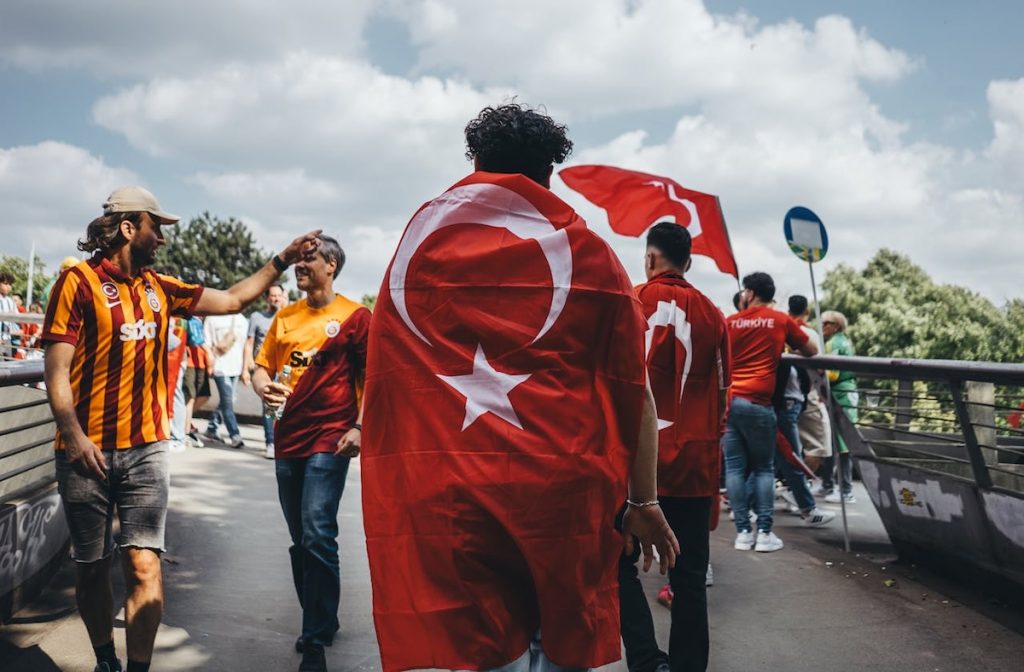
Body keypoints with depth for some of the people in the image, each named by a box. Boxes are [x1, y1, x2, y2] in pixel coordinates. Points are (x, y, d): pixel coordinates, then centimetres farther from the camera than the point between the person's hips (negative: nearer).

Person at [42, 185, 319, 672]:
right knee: (92, 567, 10)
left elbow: (231, 299, 18)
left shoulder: (159, 288, 11)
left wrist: (282, 259, 14)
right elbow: (57, 370, -9)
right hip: (88, 451, -3)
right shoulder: (79, 281, -5)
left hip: (146, 450, 3)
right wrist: (74, 437, -19)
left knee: (143, 566, -6)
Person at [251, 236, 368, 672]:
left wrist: (360, 427, -14)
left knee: (317, 535, -14)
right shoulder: (284, 317, 12)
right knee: (300, 540, 13)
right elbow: (262, 366, 15)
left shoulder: (354, 316, -3)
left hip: (329, 439, -6)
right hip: (288, 438, 6)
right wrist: (264, 388, -8)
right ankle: (319, 623, 29)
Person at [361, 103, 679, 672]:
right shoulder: (588, 251, 6)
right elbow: (634, 392, 5)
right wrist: (644, 502, 14)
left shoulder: (418, 238, 12)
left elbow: (386, 380, 20)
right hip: (560, 491, -1)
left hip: (436, 494, 1)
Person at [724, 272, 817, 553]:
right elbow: (811, 351, 16)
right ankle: (764, 532, 2)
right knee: (764, 468, 7)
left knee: (734, 467, 5)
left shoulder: (730, 322, 9)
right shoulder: (782, 320, 6)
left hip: (728, 400, 2)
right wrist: (788, 349, 35)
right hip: (757, 403, -2)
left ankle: (743, 531, 4)